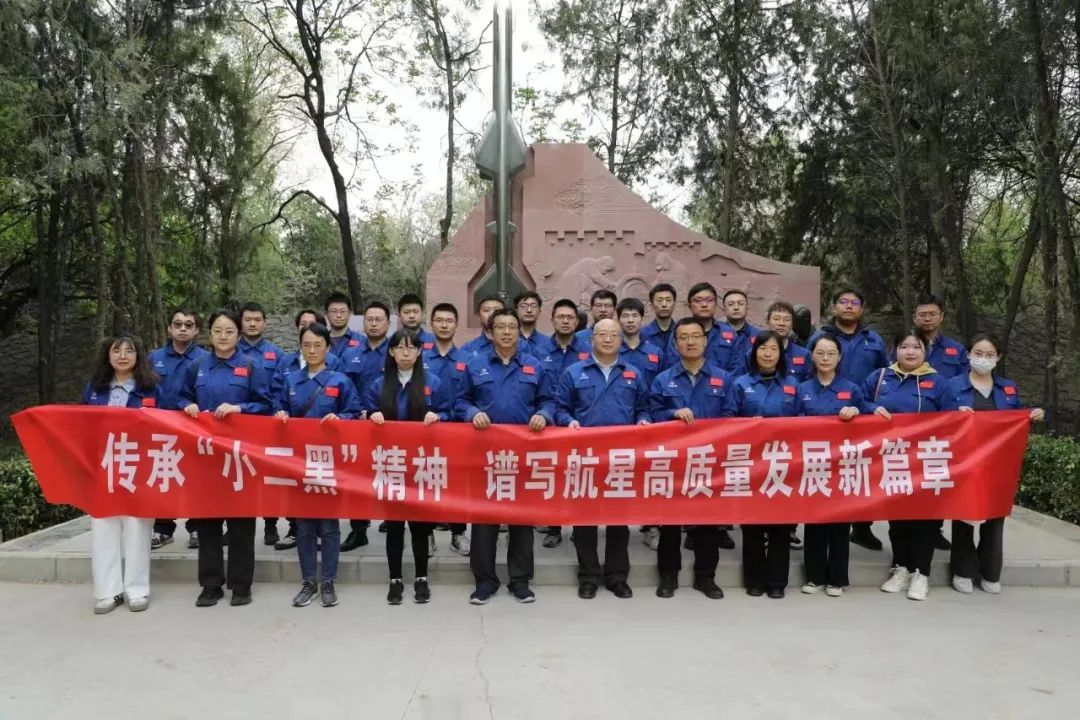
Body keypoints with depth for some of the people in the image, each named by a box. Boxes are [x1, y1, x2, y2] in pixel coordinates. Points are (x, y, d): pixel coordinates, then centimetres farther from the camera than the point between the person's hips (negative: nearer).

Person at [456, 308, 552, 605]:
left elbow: (546, 401, 10)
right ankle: (485, 579, 14)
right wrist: (473, 413, -12)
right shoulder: (474, 365, 7)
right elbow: (461, 401, 7)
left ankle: (520, 579, 17)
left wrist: (542, 416, -11)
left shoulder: (535, 367, 9)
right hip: (485, 449, -1)